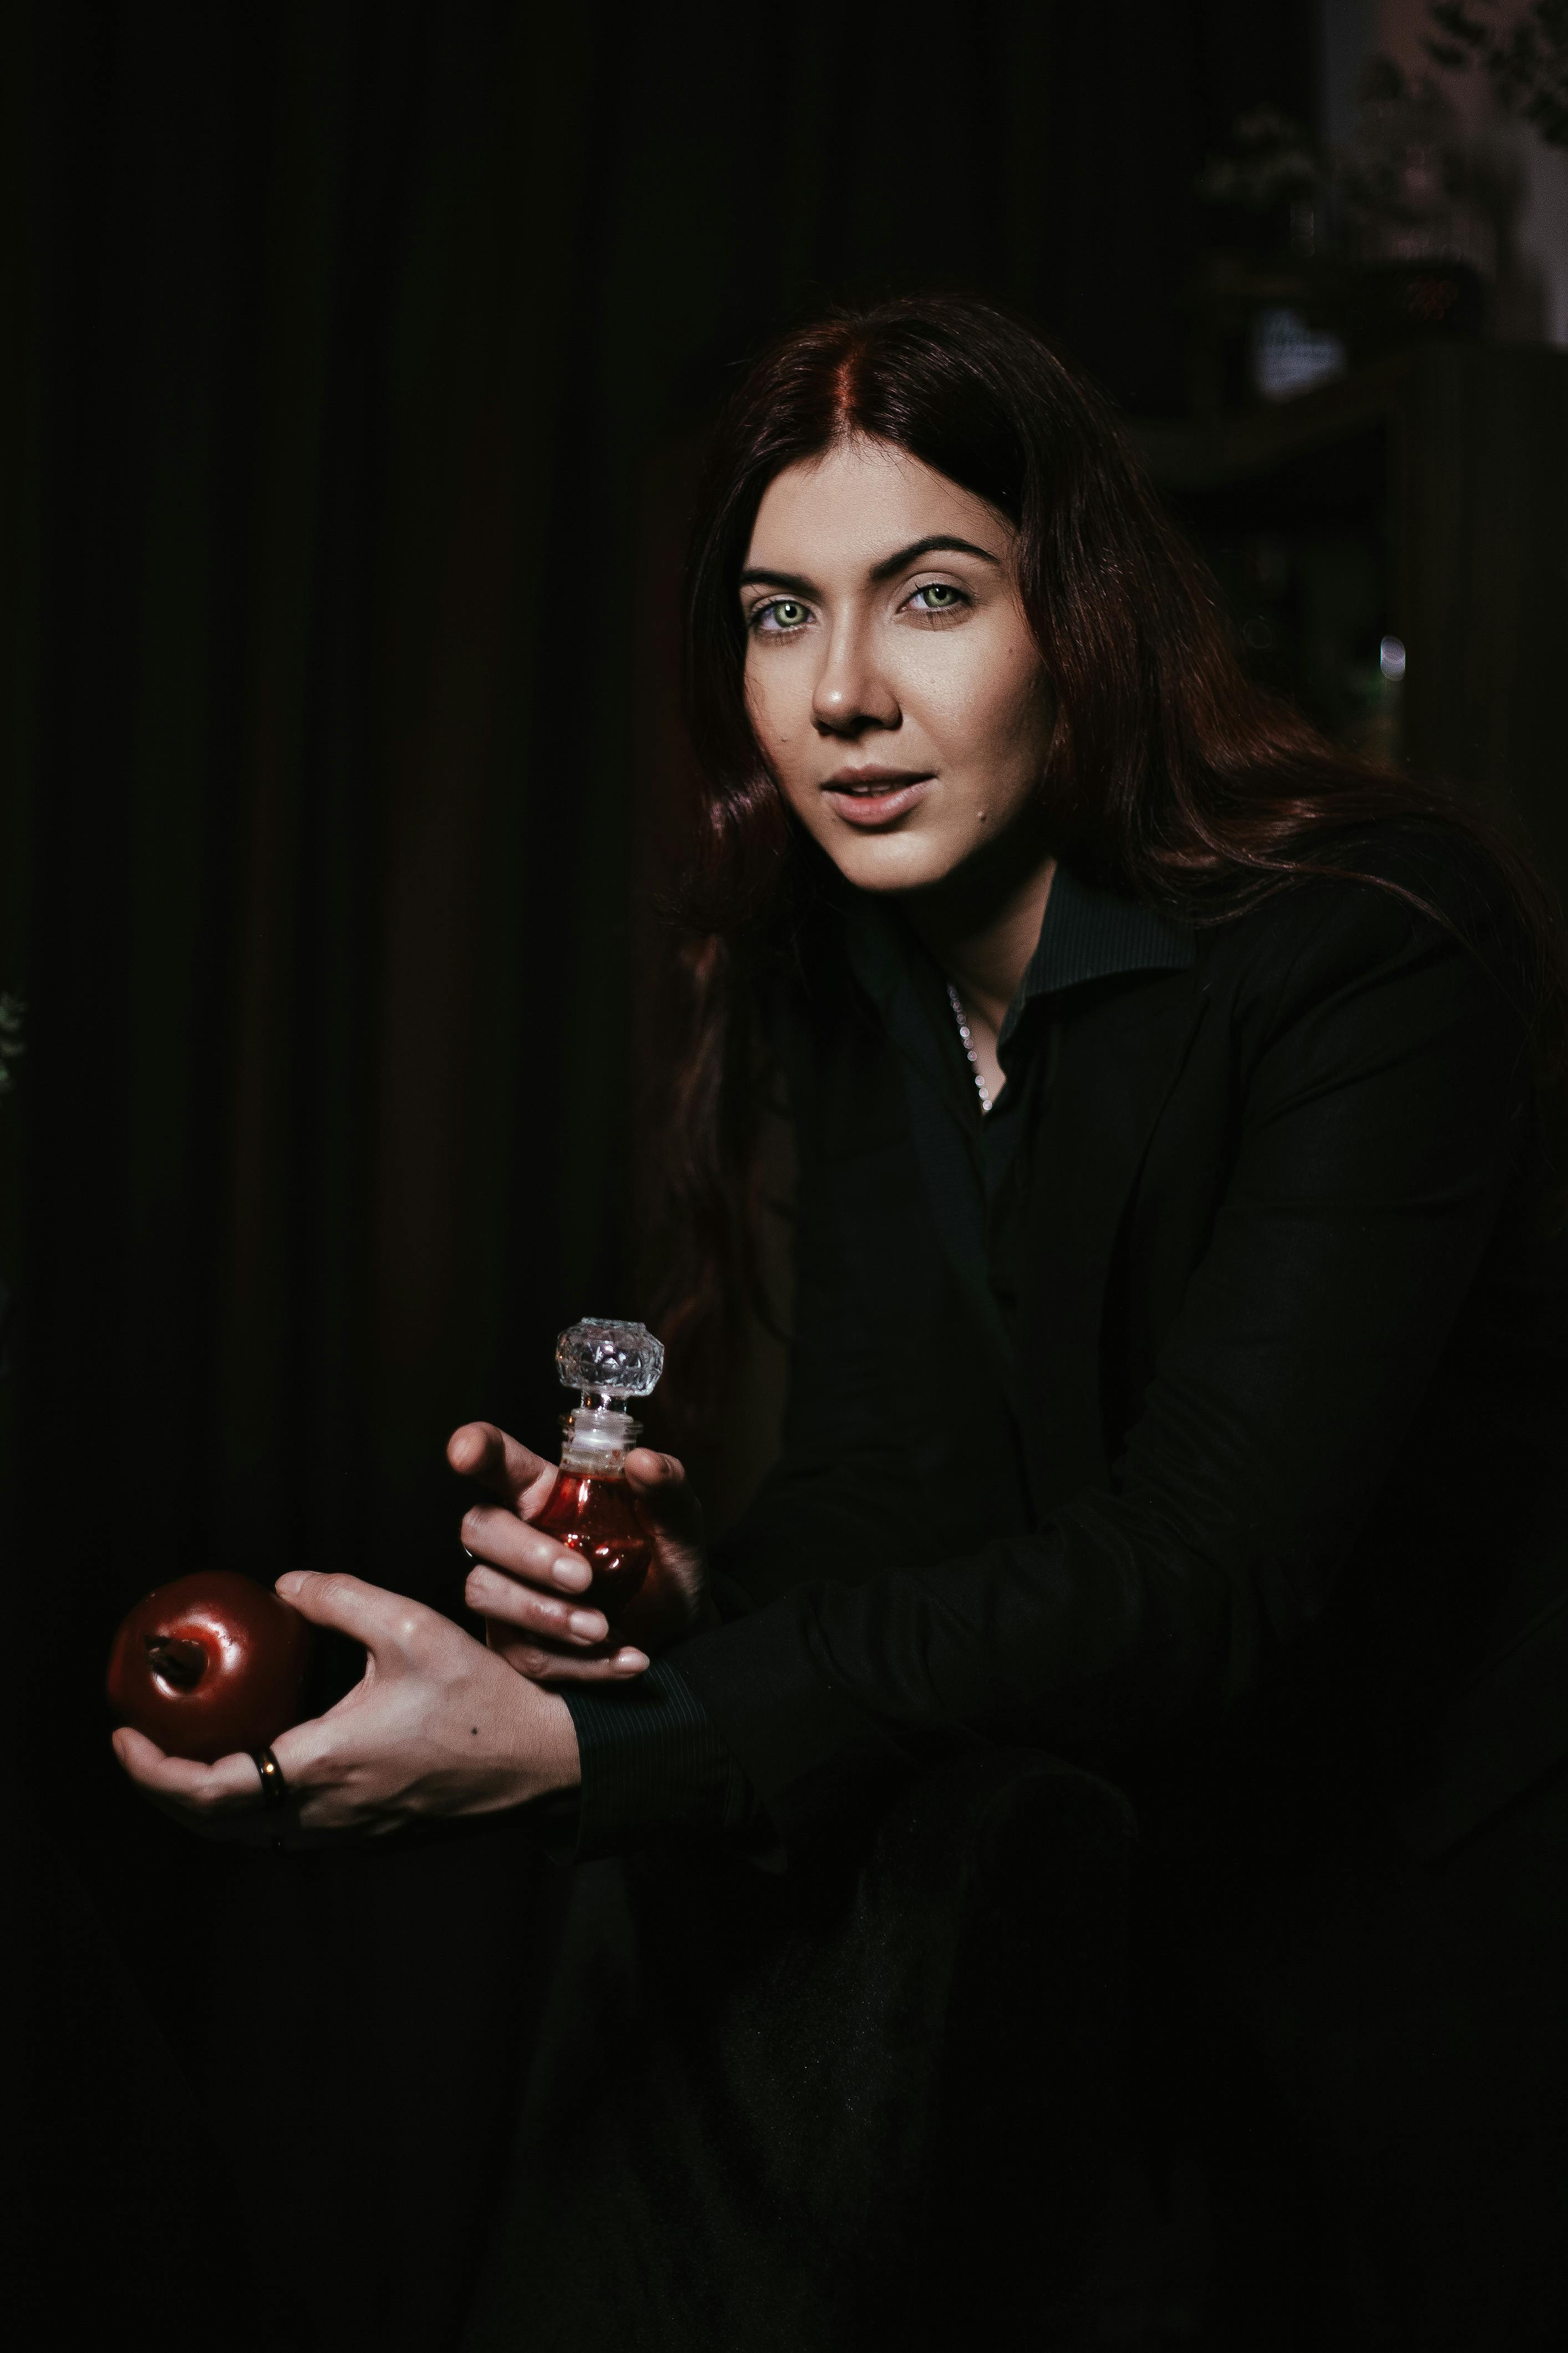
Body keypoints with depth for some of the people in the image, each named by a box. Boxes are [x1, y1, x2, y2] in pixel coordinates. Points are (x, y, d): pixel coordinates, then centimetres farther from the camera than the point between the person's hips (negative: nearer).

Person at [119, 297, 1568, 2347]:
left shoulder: (1379, 946, -24)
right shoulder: (858, 984, -2)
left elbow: (1204, 1567, -32)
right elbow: (889, 1486, -4)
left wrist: (572, 1745, -38)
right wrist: (694, 1600, -28)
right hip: (1213, 1926, 5)